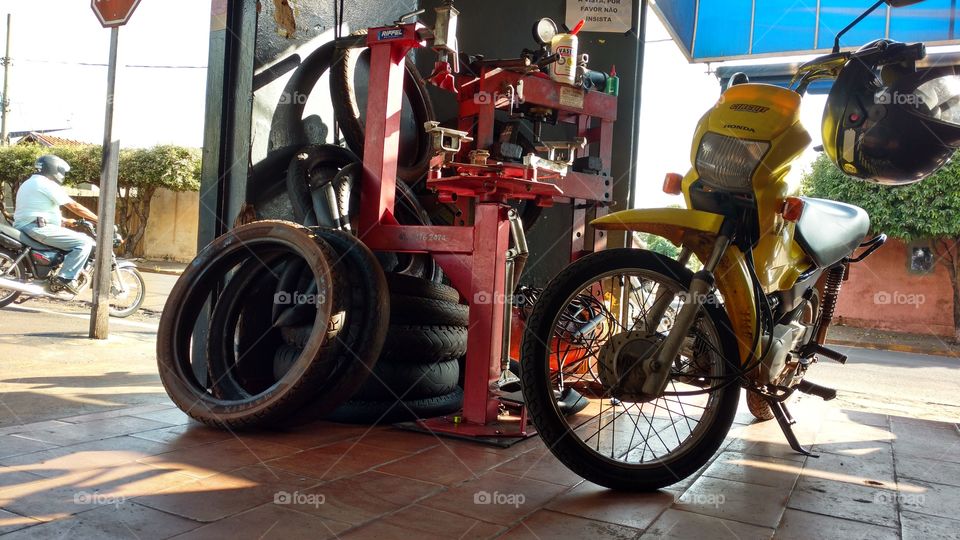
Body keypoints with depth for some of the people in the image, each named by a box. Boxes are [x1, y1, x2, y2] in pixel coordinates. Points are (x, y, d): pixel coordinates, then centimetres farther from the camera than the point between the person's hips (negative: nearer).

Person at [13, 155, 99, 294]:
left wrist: (66, 221, 31)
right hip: (38, 228, -11)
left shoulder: (29, 183, 24)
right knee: (85, 242, -17)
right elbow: (75, 206, -9)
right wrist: (99, 220, -4)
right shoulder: (47, 184, -8)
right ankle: (65, 278, -21)